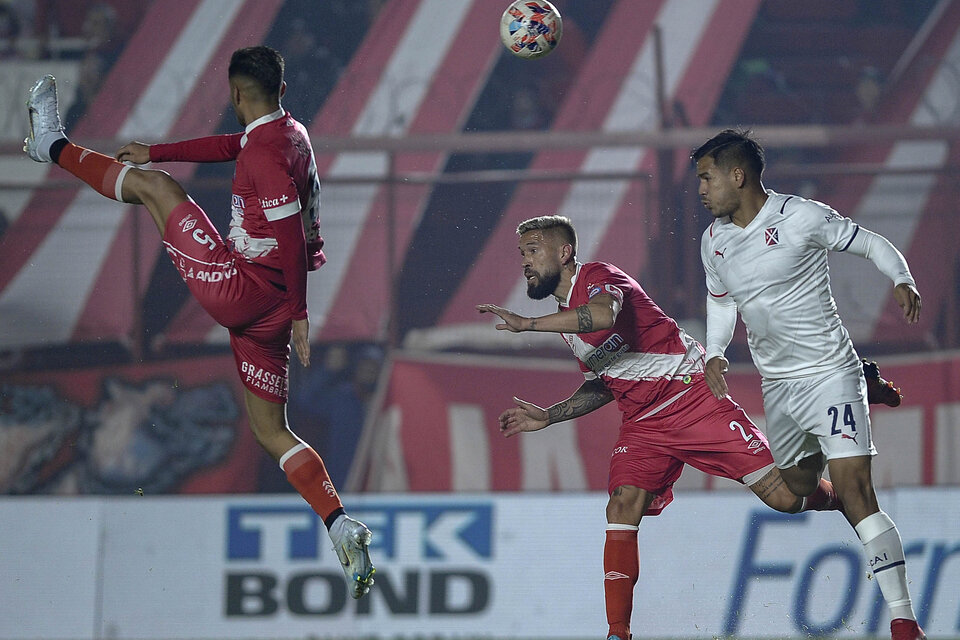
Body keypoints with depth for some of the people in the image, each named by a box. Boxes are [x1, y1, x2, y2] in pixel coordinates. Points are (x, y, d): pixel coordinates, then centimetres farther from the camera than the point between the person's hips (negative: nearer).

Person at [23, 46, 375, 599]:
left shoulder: (265, 150, -15)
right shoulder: (291, 133, 14)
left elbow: (292, 235, -20)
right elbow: (229, 146, 31)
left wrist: (300, 312, -19)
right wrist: (156, 152, 39)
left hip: (236, 286, -8)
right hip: (271, 308, 8)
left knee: (154, 185, 8)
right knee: (272, 431, 11)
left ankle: (55, 146, 26)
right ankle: (341, 527, -3)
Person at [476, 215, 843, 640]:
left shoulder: (598, 277, -13)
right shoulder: (565, 319, 14)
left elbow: (604, 314, -39)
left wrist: (527, 324, -37)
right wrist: (547, 416, 14)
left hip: (692, 395, -7)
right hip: (643, 424, 7)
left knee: (782, 495, -12)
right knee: (623, 507, -14)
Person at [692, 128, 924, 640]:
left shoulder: (802, 218, -12)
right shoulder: (713, 241, 6)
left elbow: (871, 243, -2)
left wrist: (902, 281, -21)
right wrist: (714, 355, 6)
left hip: (830, 372, -7)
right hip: (777, 386, 7)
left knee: (853, 490, -18)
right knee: (799, 485, 12)